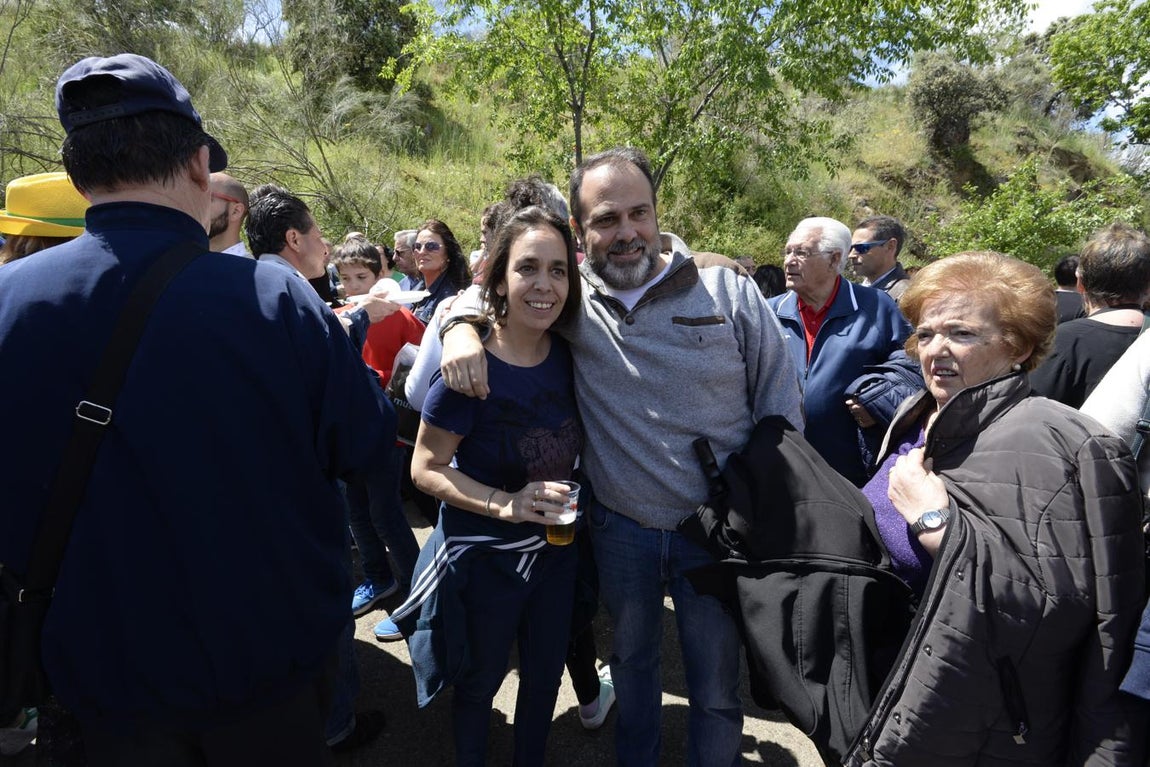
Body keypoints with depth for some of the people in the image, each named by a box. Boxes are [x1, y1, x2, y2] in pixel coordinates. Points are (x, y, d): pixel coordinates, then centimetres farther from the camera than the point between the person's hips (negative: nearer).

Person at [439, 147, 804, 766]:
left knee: (716, 688, 15)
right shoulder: (569, 300, -6)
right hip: (619, 528, 2)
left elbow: (781, 407, -4)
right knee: (630, 659, 25)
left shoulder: (729, 293, -9)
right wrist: (460, 324, -17)